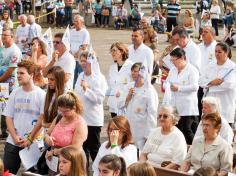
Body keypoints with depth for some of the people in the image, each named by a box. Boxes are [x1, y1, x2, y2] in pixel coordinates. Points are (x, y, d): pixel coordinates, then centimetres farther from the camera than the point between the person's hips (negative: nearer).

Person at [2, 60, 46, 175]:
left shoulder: (41, 95, -6)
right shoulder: (15, 93, 7)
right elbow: (8, 117, 8)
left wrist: (30, 139, -10)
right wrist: (14, 137, -5)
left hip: (33, 143, -4)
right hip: (12, 142, 4)